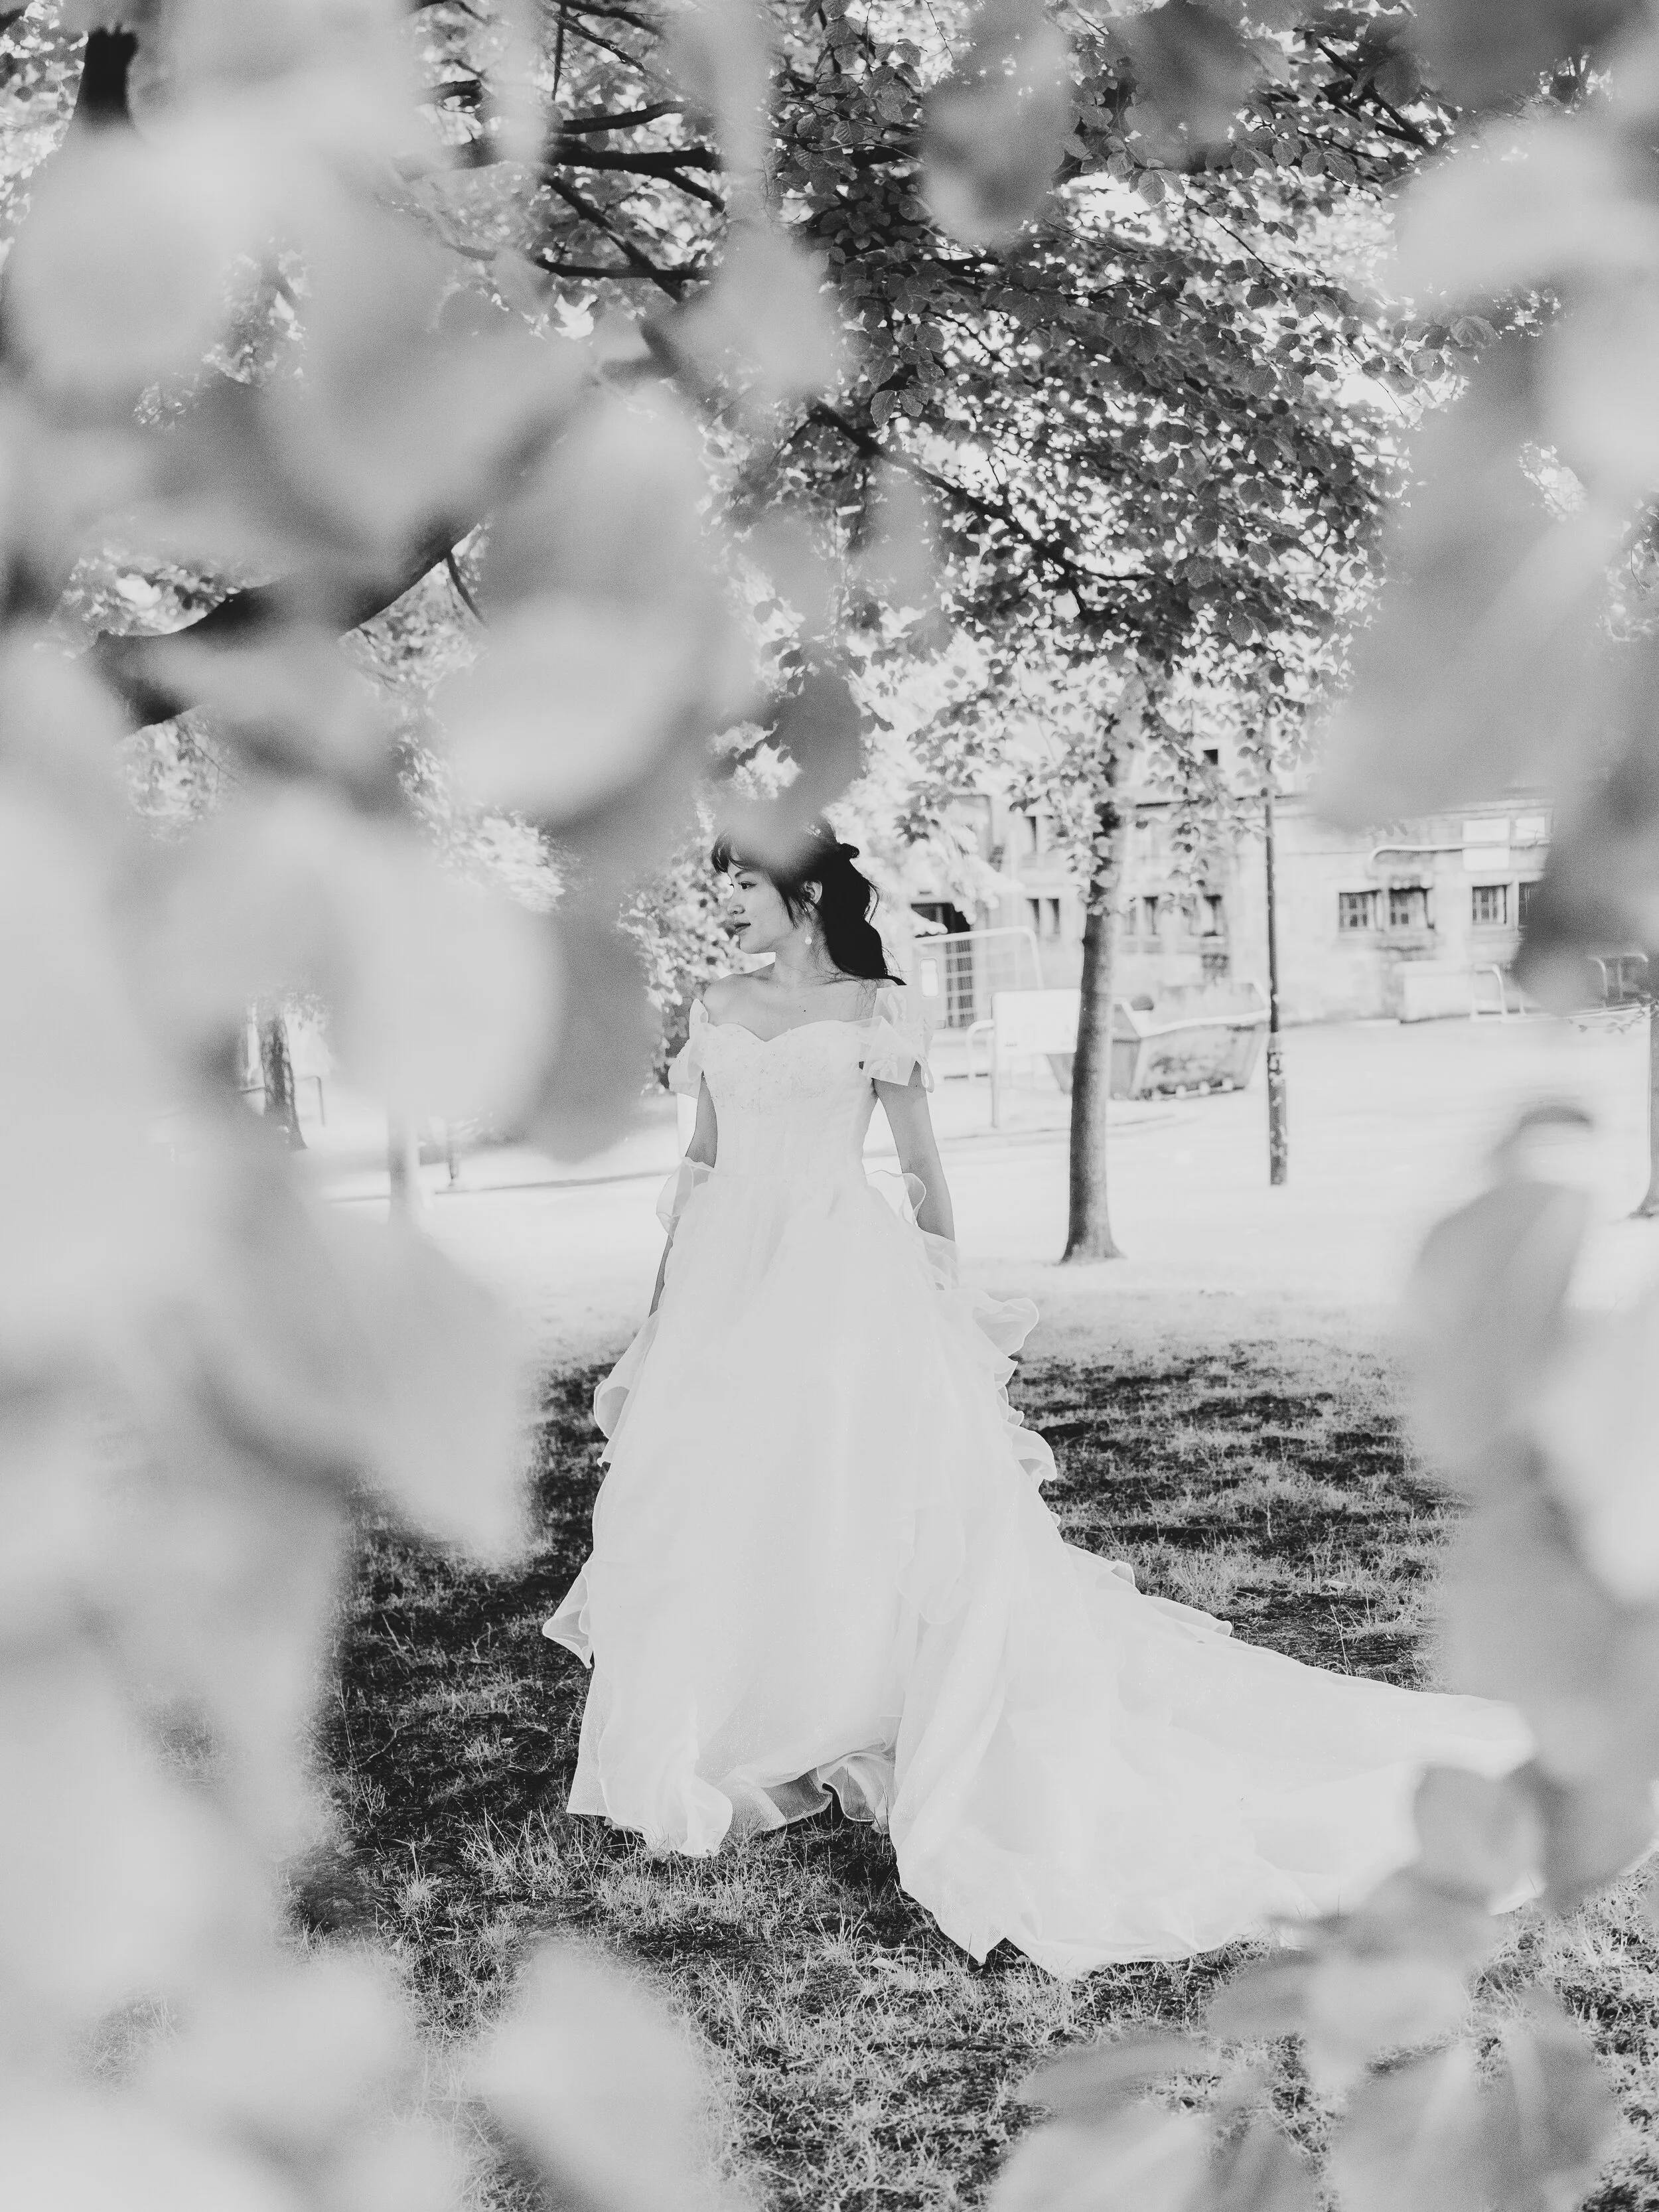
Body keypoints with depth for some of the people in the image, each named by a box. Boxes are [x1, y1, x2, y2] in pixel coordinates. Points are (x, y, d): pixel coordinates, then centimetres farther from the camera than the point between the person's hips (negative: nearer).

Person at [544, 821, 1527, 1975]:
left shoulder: (875, 1010, -1)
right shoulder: (722, 1007, 11)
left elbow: (924, 1167, 1)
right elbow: (701, 1162, 15)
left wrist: (949, 1299, -1)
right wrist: (665, 1298, 12)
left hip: (844, 1285, -4)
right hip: (727, 1279, 5)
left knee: (865, 1507, -7)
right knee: (710, 1511, 5)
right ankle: (713, 1755, 20)